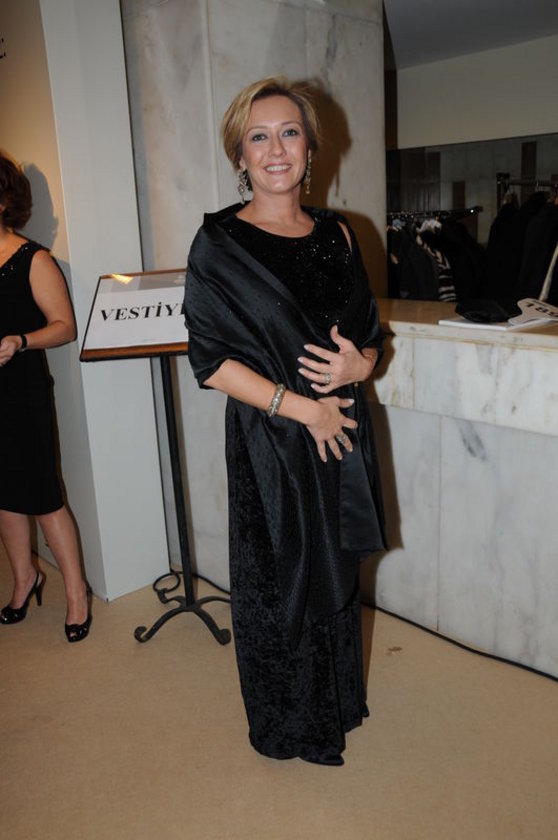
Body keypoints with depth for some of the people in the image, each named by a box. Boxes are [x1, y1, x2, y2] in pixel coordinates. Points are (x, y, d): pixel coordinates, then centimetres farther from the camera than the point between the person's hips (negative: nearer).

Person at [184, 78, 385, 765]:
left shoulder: (336, 234, 7)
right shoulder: (220, 242, -7)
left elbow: (370, 334, 13)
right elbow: (210, 359, -12)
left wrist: (357, 363, -10)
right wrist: (301, 407, -16)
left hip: (342, 435, 5)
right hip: (269, 444, -4)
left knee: (336, 574, 18)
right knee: (279, 583, 10)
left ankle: (337, 701, 43)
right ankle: (288, 725, 35)